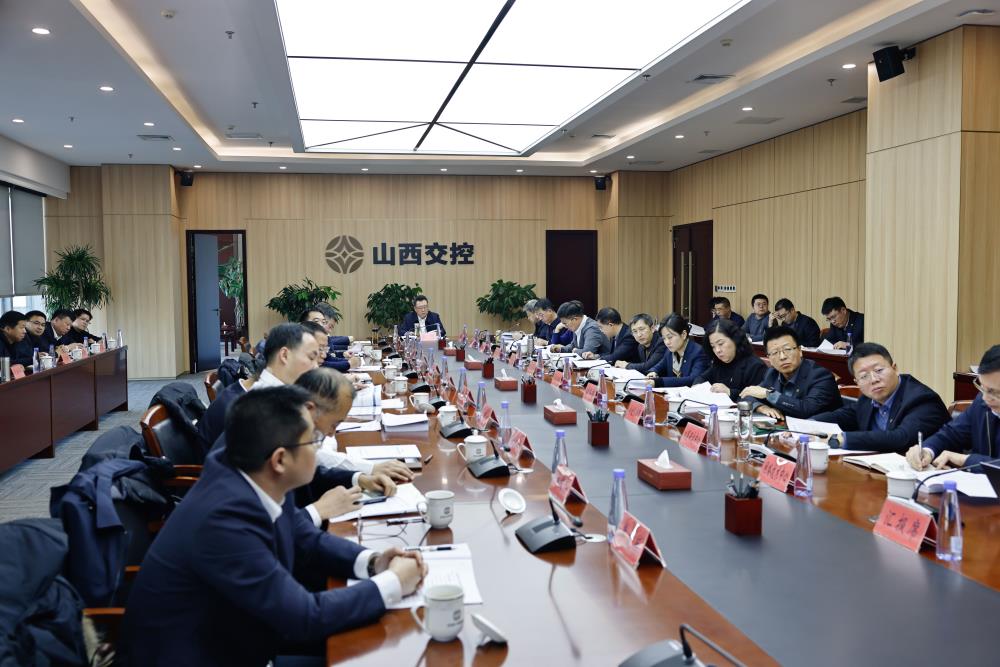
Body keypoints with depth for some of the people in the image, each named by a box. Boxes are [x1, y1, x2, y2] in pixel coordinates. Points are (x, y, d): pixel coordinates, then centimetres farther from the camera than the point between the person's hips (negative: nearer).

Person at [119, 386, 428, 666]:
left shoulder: (256, 480, -9)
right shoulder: (223, 520, -32)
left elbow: (306, 539, 7)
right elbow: (305, 617, -27)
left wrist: (371, 562, -8)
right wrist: (392, 583, -17)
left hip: (229, 637, 7)